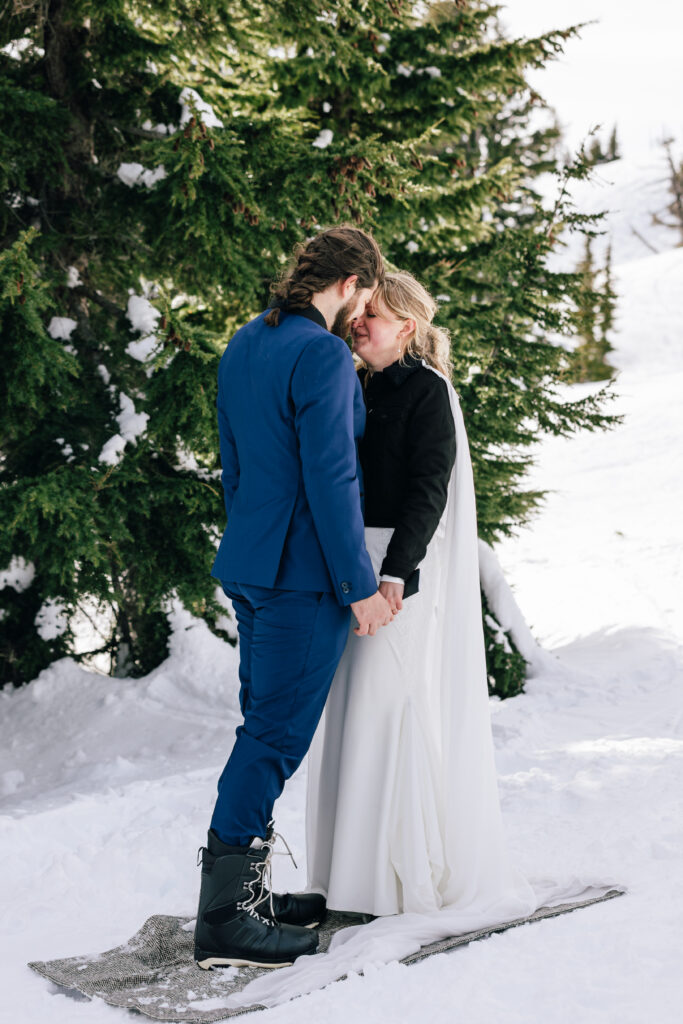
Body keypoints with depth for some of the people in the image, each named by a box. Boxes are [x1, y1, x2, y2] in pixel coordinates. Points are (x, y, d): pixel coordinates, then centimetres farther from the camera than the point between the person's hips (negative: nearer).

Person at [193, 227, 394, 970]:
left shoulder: (242, 346, 12)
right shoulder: (323, 355, -16)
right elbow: (330, 479, -20)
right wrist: (362, 585, -14)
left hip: (252, 567, 9)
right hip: (305, 575, -9)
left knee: (264, 727, 15)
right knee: (276, 736, -6)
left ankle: (248, 890, 22)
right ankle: (222, 920, -3)